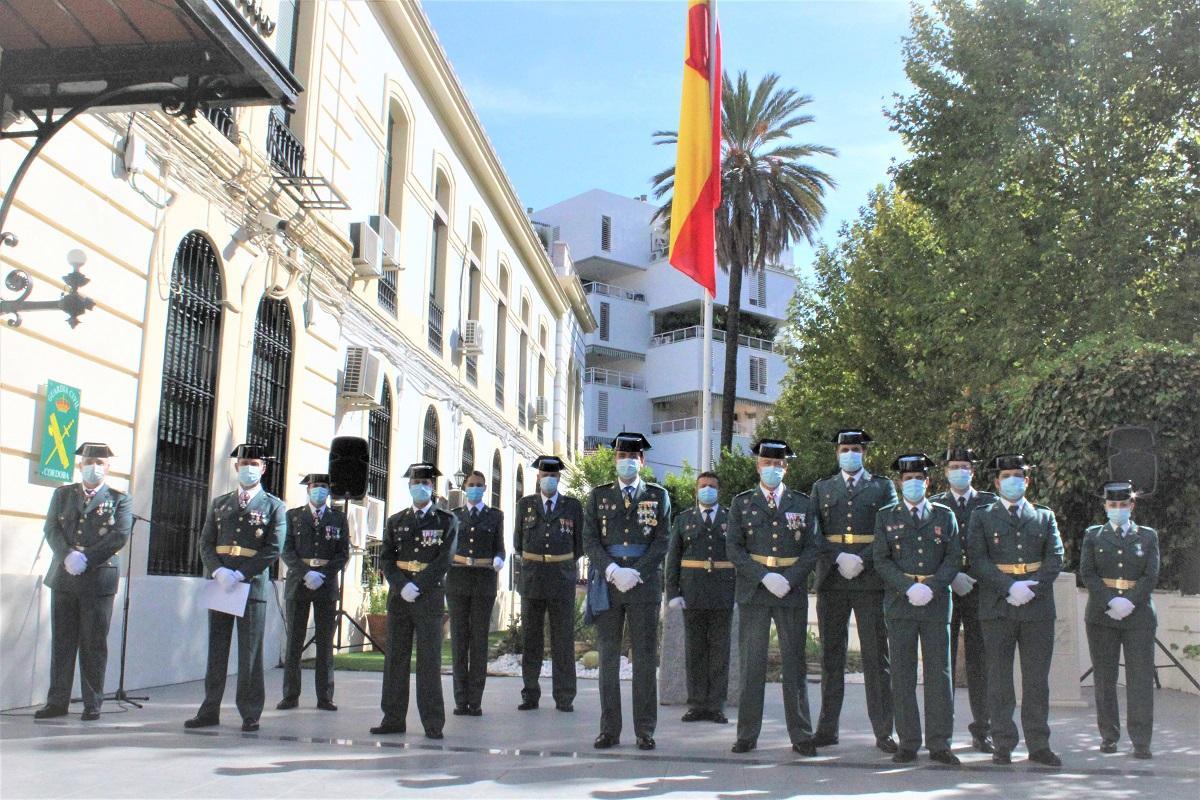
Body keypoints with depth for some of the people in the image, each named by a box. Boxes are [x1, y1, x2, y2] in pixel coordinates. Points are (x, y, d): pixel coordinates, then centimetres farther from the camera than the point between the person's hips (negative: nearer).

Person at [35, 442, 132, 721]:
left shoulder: (119, 499, 5)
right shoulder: (62, 494, 14)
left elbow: (120, 536, -7)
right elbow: (52, 529, 3)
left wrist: (86, 559, -16)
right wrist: (68, 555, -15)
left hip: (99, 579, -3)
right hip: (63, 577, 3)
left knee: (94, 643, 1)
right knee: (61, 641, 5)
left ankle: (92, 703, 7)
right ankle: (57, 702, 11)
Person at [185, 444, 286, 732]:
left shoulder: (274, 506, 3)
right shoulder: (219, 503, 15)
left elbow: (273, 549, -5)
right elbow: (206, 543, 9)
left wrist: (239, 575, -14)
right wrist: (218, 572, -10)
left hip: (253, 585, -3)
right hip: (219, 583, 4)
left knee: (250, 652, 0)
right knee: (216, 649, 7)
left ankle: (250, 714, 6)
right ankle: (210, 711, 13)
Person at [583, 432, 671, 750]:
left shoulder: (658, 496, 8)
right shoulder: (598, 496, 11)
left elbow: (662, 542, 0)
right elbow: (590, 541, 3)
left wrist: (635, 573, -11)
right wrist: (613, 571, -11)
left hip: (644, 582, -1)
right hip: (606, 582, 1)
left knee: (645, 658, 1)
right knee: (608, 658, 3)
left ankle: (644, 730, 7)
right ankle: (609, 729, 9)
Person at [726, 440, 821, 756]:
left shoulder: (803, 504, 10)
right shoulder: (741, 503, 7)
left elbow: (813, 548, 4)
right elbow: (734, 549, 0)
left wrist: (789, 580, -10)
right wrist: (765, 577, -12)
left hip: (792, 592, 1)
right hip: (753, 592, -1)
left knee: (795, 663, 4)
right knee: (751, 664, 1)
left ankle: (801, 736, 10)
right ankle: (747, 735, 8)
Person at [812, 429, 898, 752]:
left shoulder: (883, 487, 10)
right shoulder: (821, 488, 15)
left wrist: (862, 560, -12)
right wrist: (839, 558, -10)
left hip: (871, 580, -1)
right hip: (831, 581, 2)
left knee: (876, 657, 0)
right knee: (831, 656, 4)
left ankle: (883, 732, 5)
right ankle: (827, 729, 10)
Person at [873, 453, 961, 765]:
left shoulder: (945, 516, 12)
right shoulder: (886, 517, 9)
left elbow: (954, 558, 4)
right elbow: (881, 560, 1)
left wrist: (931, 587, -11)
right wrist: (909, 587, -13)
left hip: (936, 602, 1)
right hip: (900, 601, 0)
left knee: (939, 672, 0)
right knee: (902, 674, 1)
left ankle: (939, 744, 6)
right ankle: (908, 743, 8)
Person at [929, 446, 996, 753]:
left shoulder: (989, 504, 10)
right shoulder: (933, 505, 8)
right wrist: (952, 577, -11)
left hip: (980, 590, 1)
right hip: (943, 590, 0)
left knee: (980, 662, 3)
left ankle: (982, 730, 11)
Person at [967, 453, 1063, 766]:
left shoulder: (1045, 517, 15)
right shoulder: (981, 517, 9)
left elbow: (1055, 558, 4)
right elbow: (978, 561, -3)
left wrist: (1032, 588, -12)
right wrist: (1010, 587, -15)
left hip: (1038, 608, 2)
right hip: (997, 609, -2)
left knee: (1037, 679, 4)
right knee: (1000, 679, 1)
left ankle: (1039, 745, 11)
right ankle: (1002, 745, 7)